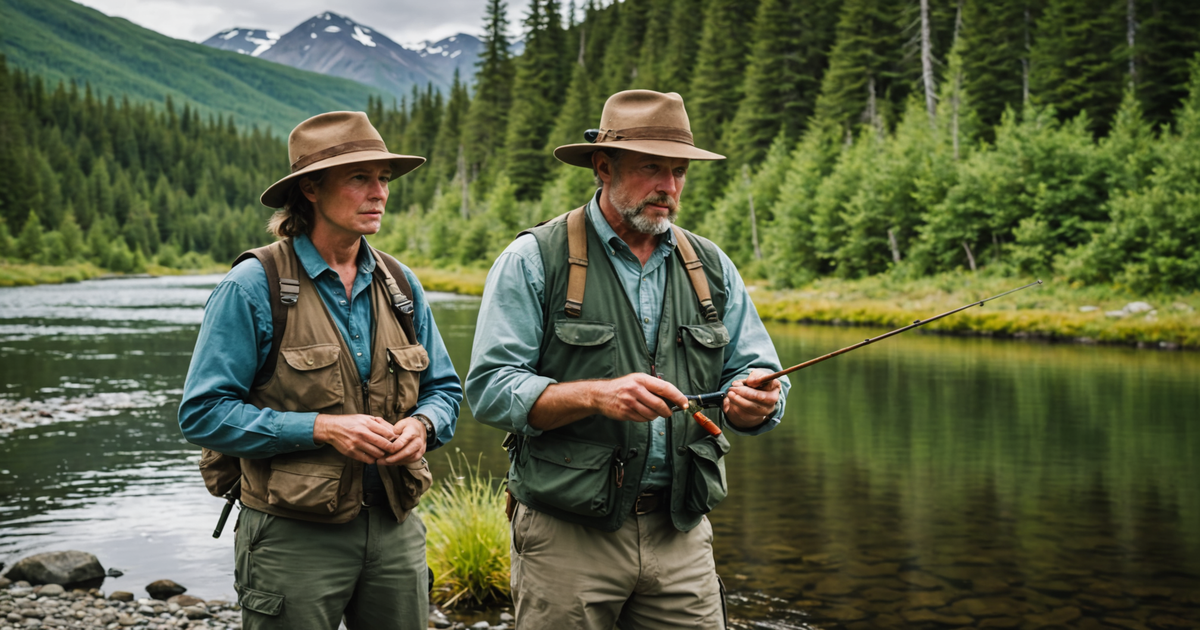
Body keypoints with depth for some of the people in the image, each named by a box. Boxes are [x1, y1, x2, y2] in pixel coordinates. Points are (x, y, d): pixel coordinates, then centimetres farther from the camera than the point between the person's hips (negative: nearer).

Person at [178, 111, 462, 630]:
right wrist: (322, 428, -20)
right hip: (293, 537, -5)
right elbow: (203, 413, -13)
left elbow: (443, 388, 16)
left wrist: (422, 425, -8)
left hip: (395, 529, 5)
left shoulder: (400, 285, 8)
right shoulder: (252, 286, -9)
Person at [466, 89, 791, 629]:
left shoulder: (711, 267, 11)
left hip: (682, 537, 4)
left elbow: (757, 372, 10)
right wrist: (596, 395, -24)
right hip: (566, 534, -3)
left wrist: (756, 401, -14)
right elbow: (489, 389, -10)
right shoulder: (534, 261, -4)